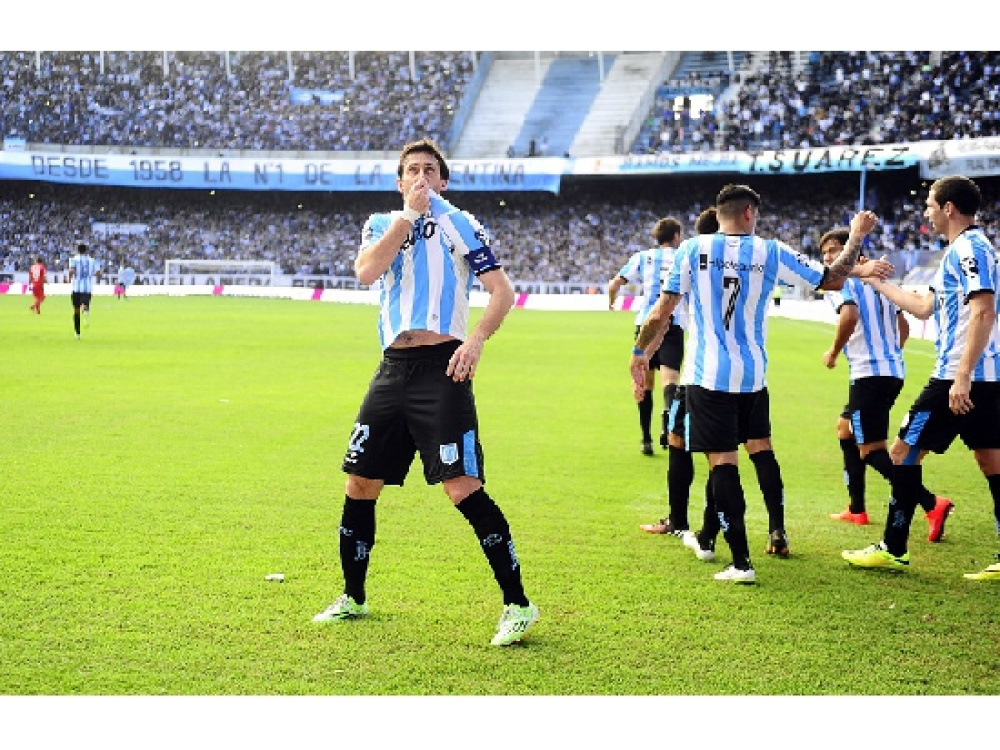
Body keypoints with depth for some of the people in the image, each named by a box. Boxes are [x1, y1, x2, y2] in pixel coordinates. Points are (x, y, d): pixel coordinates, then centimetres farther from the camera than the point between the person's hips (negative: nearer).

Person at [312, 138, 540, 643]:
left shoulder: (460, 224, 3)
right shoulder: (381, 223, 15)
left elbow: (502, 291, -3)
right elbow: (366, 271, -6)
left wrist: (476, 340, -19)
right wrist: (408, 214, -7)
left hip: (441, 368, -5)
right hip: (393, 368, 5)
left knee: (463, 488, -14)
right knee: (359, 484, 9)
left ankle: (517, 603, -6)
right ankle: (353, 597, 26)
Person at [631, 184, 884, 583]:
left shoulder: (693, 249, -3)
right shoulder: (771, 252, 0)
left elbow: (661, 313, -3)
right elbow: (831, 278, 8)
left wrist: (639, 352, 11)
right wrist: (857, 236, 22)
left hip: (706, 375, -3)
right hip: (752, 376, 3)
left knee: (722, 460, -4)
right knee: (725, 457, 21)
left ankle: (741, 561, -9)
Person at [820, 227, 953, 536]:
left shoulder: (841, 280, -5)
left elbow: (850, 314, -24)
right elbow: (903, 325, 23)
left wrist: (833, 352, -11)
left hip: (869, 373, -9)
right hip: (894, 371, 9)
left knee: (871, 450, -9)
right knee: (845, 428, 25)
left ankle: (931, 505, -24)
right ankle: (856, 509, 28)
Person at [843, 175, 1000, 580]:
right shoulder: (961, 250, 19)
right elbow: (924, 306, 26)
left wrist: (962, 376, -27)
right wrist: (877, 282, 32)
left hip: (960, 376, -10)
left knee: (903, 450, -1)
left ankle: (892, 549, 6)